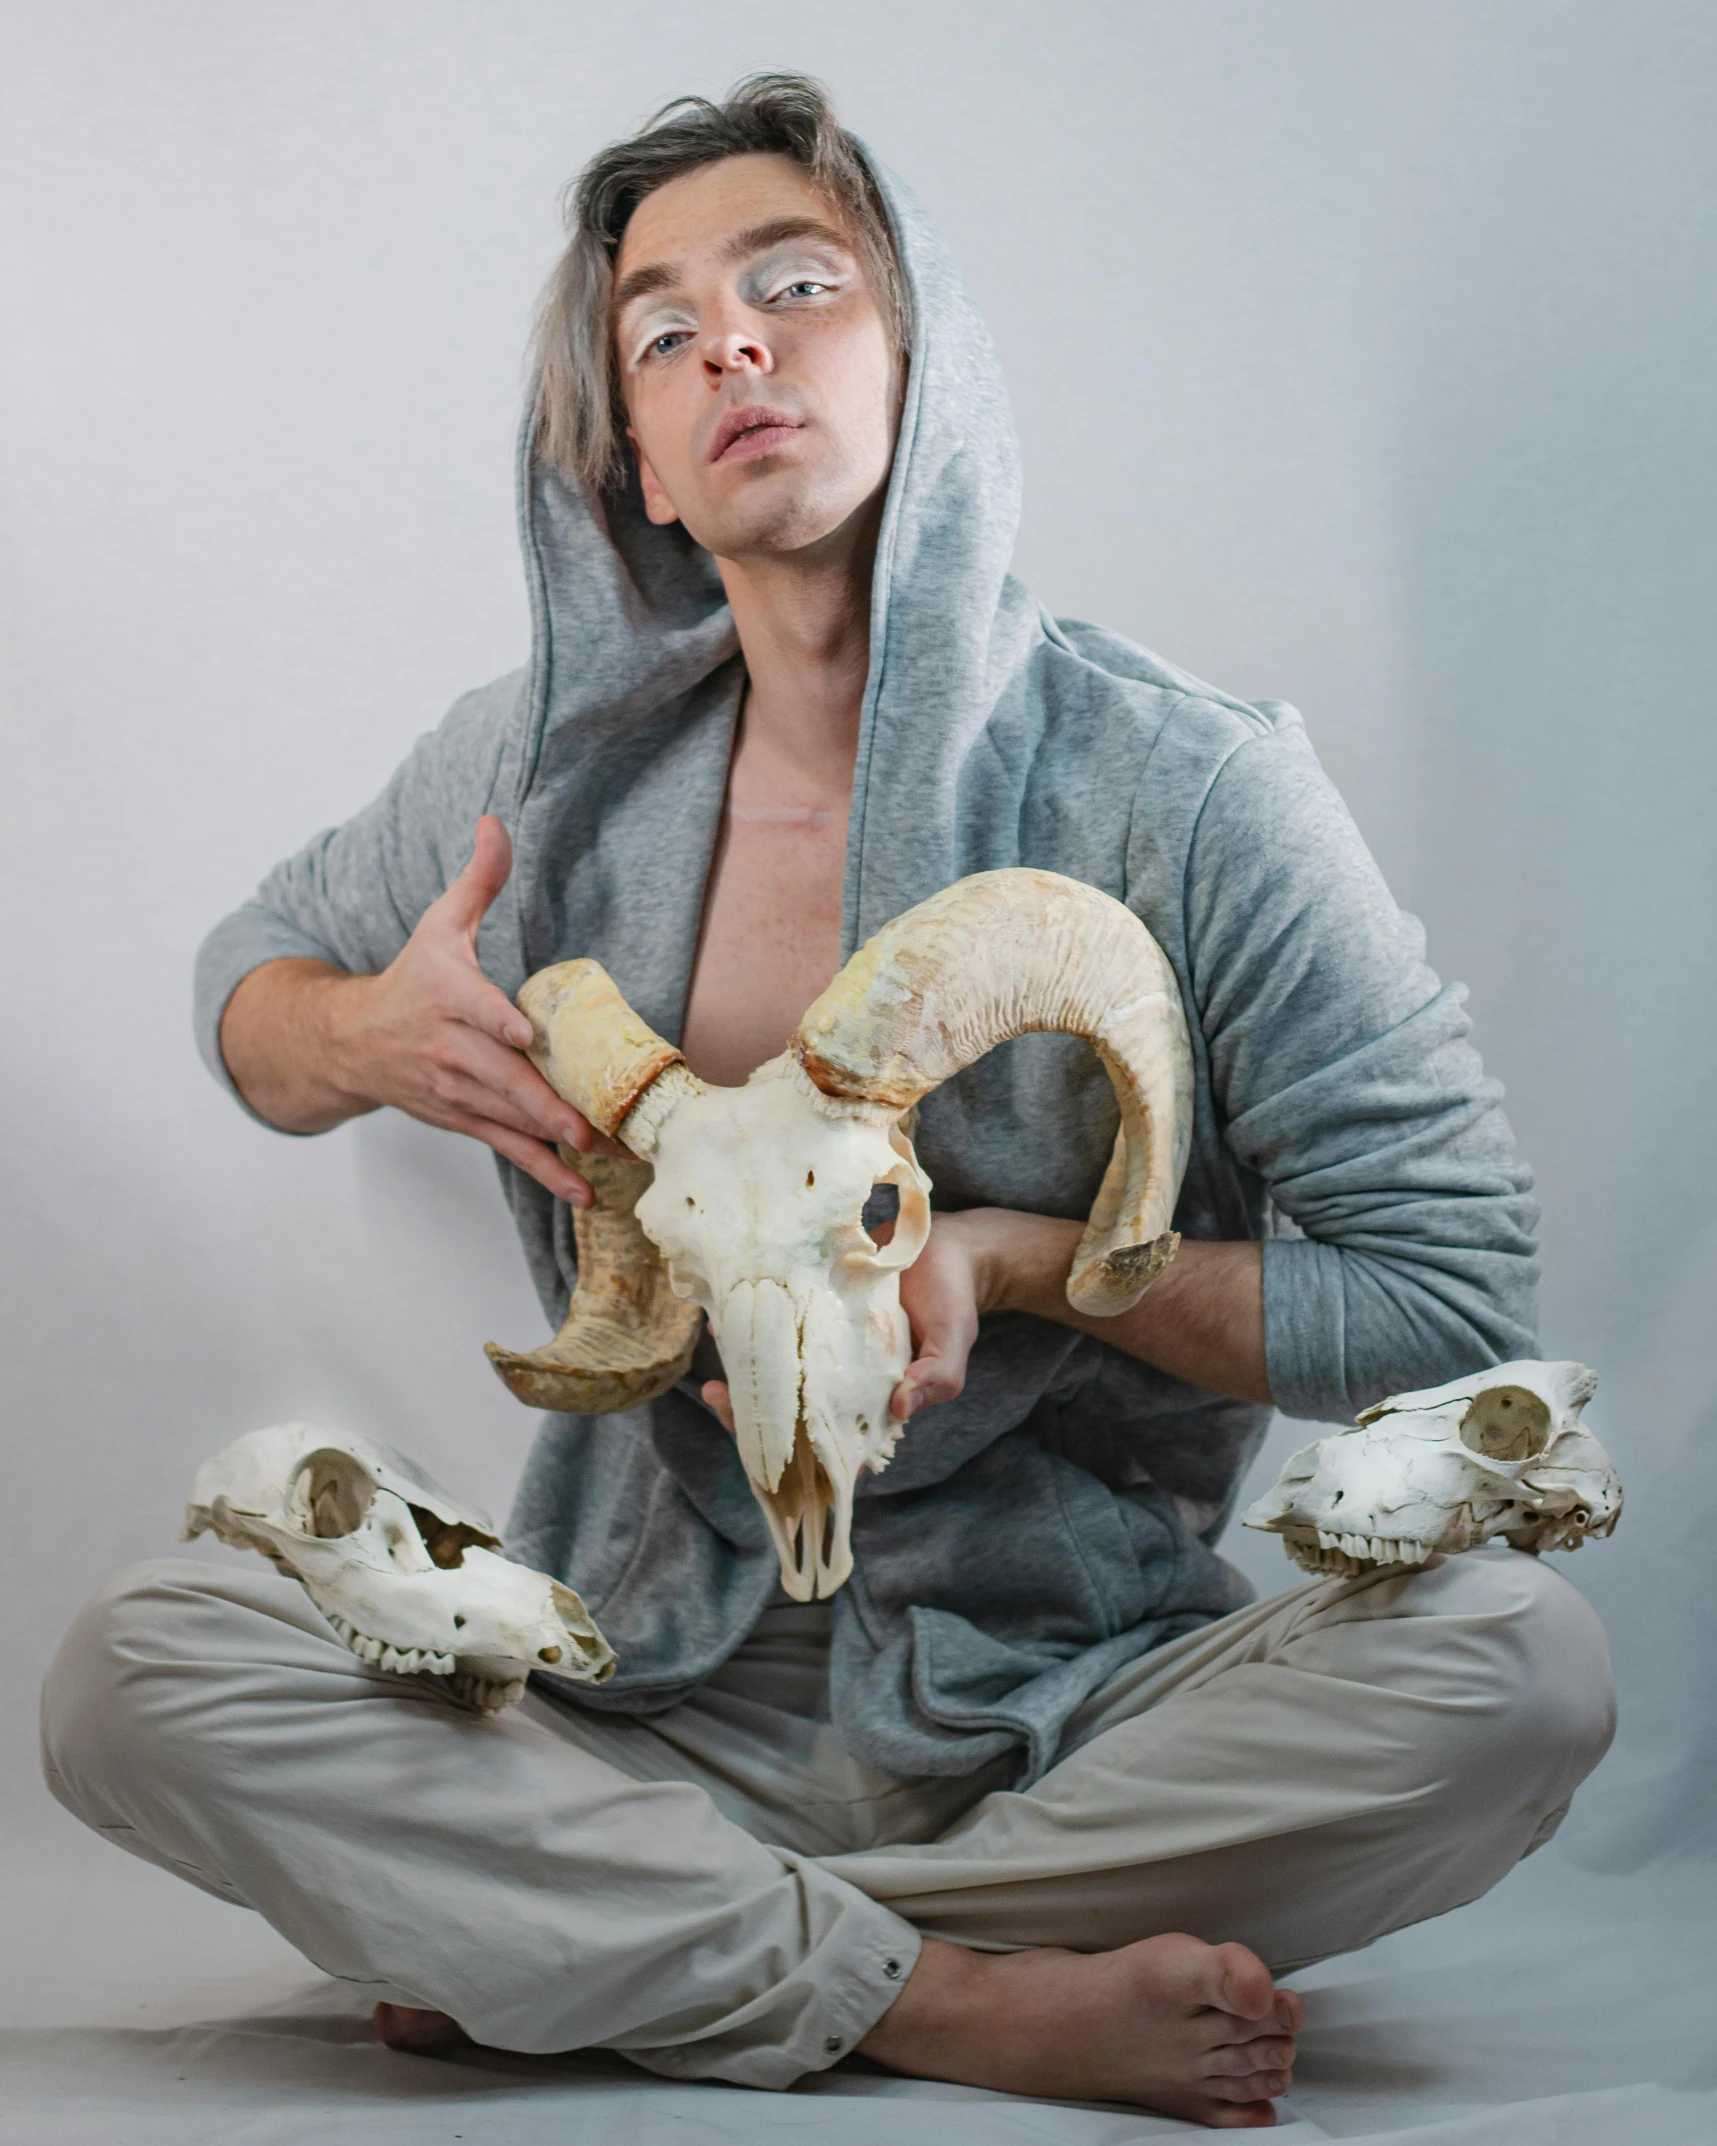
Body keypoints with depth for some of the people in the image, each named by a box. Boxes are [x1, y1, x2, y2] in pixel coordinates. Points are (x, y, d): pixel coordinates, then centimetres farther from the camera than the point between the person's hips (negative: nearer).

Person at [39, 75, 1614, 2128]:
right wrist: (362, 1036, -6)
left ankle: (576, 1938, -20)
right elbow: (248, 969, 19)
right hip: (644, 1682, 2)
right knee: (130, 1675, -22)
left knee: (1517, 1660, -29)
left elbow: (1451, 1288, -7)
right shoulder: (553, 765, 1)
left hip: (1060, 1695, -1)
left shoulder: (1179, 787, -9)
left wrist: (1022, 1263, -18)